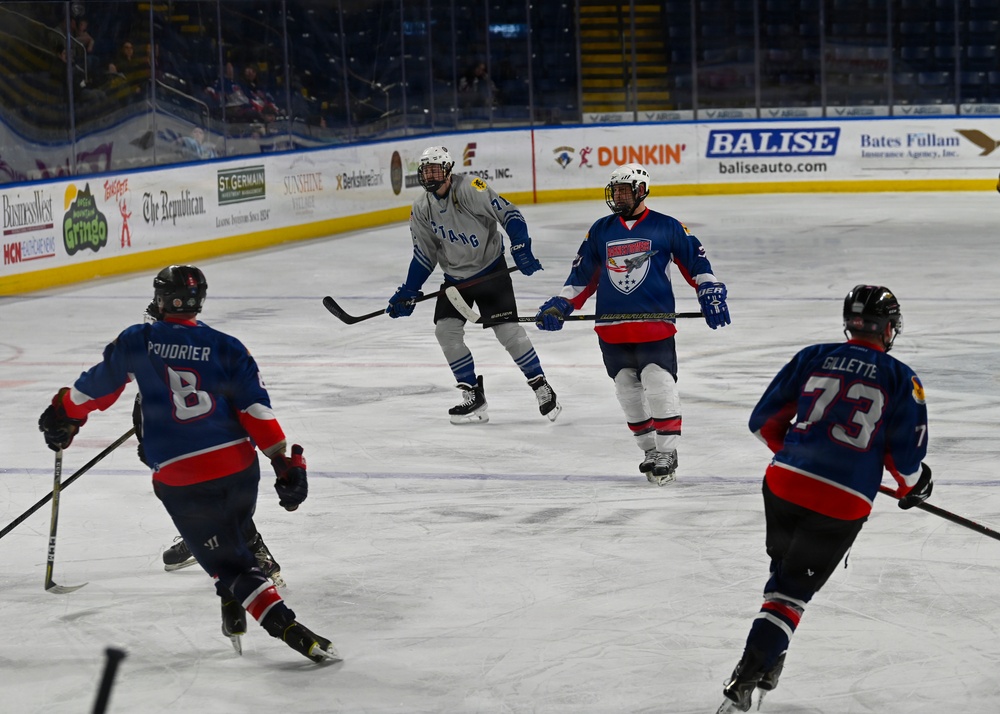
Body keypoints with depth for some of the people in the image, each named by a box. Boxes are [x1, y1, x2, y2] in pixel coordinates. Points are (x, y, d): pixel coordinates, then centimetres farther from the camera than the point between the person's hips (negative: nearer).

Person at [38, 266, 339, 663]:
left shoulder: (137, 342, 1)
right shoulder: (227, 349, 3)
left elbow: (98, 386, 13)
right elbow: (256, 411, -4)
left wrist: (62, 416, 31)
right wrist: (284, 463, -5)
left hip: (180, 480, -3)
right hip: (239, 467, 3)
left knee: (229, 564, 2)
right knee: (231, 541, 32)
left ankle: (289, 629, -11)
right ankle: (235, 614, 35)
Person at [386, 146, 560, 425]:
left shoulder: (470, 190, -20)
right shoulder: (421, 210, -1)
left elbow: (509, 213, -21)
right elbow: (424, 255, 6)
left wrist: (521, 249, -31)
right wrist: (408, 293, 0)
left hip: (490, 269, -6)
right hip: (455, 276, 6)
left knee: (508, 330, -11)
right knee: (446, 330, -7)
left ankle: (542, 389, 3)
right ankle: (473, 397, 3)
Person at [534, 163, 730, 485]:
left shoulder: (667, 227, 1)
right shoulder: (600, 230, 12)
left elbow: (696, 261, 4)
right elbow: (582, 275, 18)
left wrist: (711, 293, -8)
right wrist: (560, 307, 10)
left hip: (655, 323, -4)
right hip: (612, 329, 4)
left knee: (660, 386, -11)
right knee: (628, 392, 7)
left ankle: (667, 452, -2)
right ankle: (649, 449, 20)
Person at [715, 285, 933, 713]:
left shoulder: (813, 358, 8)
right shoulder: (902, 380, 2)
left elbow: (764, 421, 11)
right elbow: (906, 455, 0)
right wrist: (913, 486, 21)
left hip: (784, 482, 3)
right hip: (843, 505, -3)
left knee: (784, 569, 27)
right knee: (793, 590, 5)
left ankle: (767, 664, 31)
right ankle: (746, 680, -6)